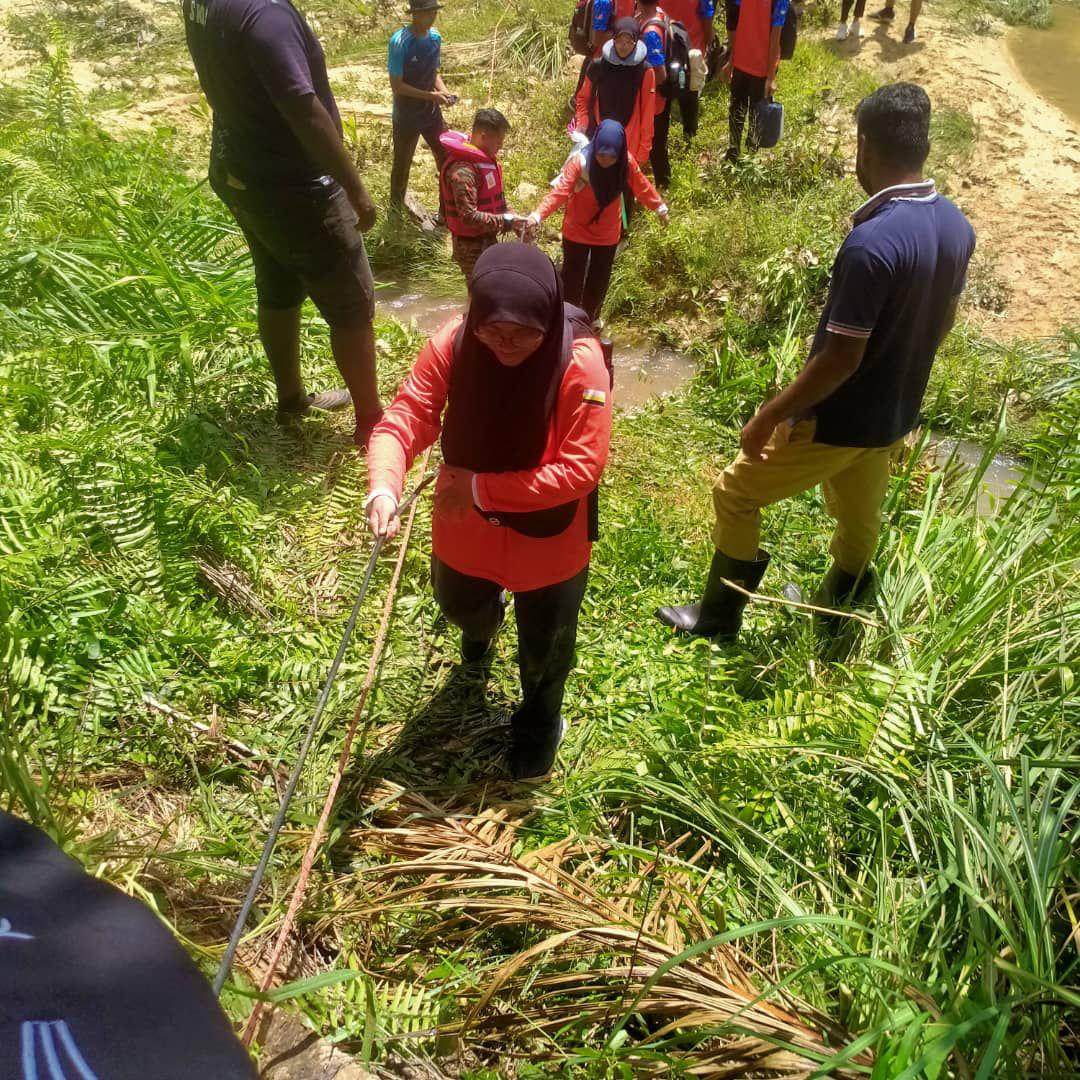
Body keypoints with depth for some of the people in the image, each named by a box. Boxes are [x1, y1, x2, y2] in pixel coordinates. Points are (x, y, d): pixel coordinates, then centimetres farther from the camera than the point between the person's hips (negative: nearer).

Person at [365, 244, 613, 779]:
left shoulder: (579, 362, -29)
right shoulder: (452, 344, -21)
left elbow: (582, 467, -29)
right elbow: (404, 417, -22)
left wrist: (482, 489, -30)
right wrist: (384, 488, -42)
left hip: (547, 539, -3)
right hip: (464, 529, 3)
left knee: (544, 643, 20)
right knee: (458, 603, 30)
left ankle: (539, 716, 54)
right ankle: (481, 624, 70)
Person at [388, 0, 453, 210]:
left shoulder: (435, 37, -1)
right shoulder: (399, 42, -21)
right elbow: (396, 85, -20)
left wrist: (443, 91, -8)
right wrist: (431, 96, -22)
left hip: (431, 112, 6)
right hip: (407, 116, -6)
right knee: (402, 164, 9)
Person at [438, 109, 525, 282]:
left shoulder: (486, 158, 6)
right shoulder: (463, 171, -25)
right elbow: (468, 216, -30)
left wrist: (514, 217, -1)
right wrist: (507, 222, -27)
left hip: (488, 239, 9)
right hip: (472, 245, -9)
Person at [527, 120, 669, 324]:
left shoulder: (627, 162, -17)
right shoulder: (580, 161, -27)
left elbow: (642, 187, 0)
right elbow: (560, 191, -35)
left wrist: (660, 207, 13)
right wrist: (538, 214, -49)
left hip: (607, 233, 3)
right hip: (576, 231, -3)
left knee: (599, 279, 18)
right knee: (573, 277, 9)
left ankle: (590, 318, 42)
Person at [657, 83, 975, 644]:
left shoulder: (872, 241, -30)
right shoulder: (956, 225, -3)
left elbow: (840, 359, -28)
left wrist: (768, 416, -17)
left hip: (838, 421, -8)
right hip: (894, 415, 8)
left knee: (735, 495, 10)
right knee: (859, 520, 25)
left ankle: (717, 617, 22)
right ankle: (834, 616, 47)